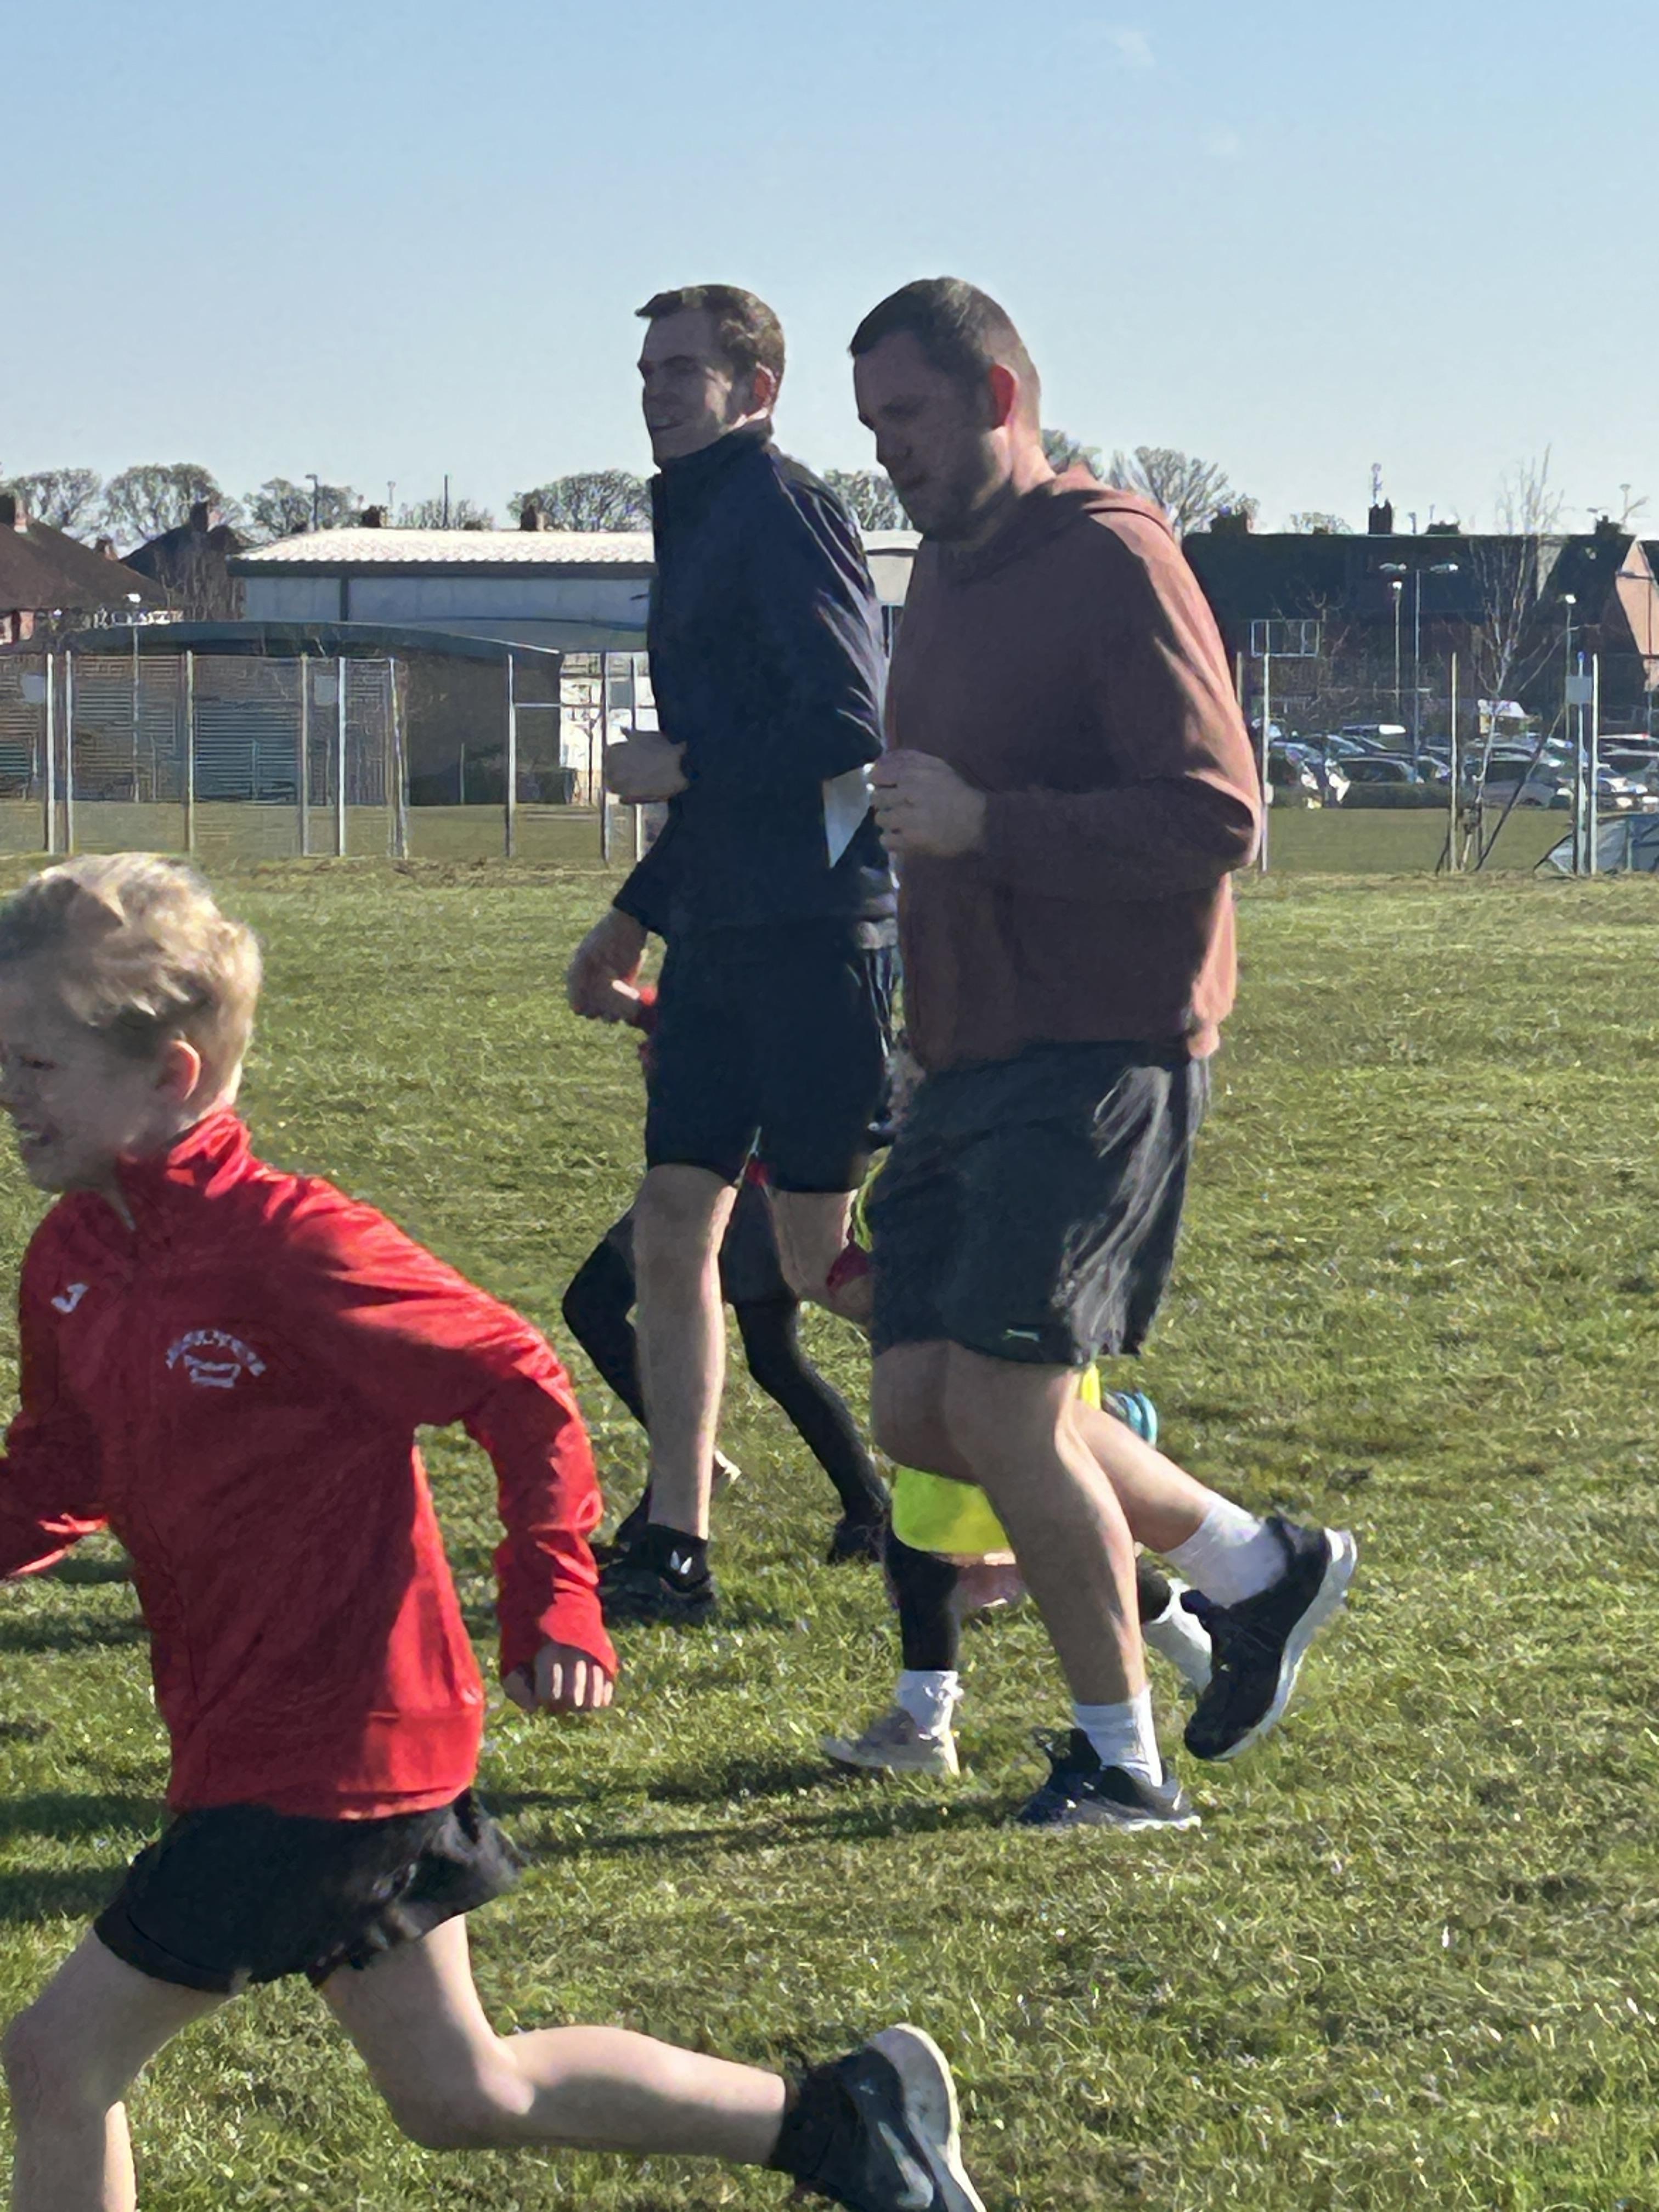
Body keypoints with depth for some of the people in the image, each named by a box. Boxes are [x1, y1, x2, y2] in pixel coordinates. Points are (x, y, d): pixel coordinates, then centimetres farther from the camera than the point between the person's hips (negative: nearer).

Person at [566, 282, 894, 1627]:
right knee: (673, 1228, 6)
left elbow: (847, 725, -20)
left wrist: (680, 766, -12)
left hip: (816, 926, -10)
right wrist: (636, 915, 25)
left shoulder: (780, 508, -11)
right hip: (726, 934, 10)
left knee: (821, 1255, -5)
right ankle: (674, 1553, 9)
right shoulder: (699, 521, 20)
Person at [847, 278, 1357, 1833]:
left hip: (1100, 1053, -9)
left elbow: (1215, 815, -19)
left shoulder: (1111, 558, -11)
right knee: (918, 1410, 6)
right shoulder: (946, 571, 18)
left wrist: (981, 825, -21)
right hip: (968, 1058, 9)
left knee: (1000, 1404, -13)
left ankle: (1123, 1758, 5)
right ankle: (1261, 1565, 21)